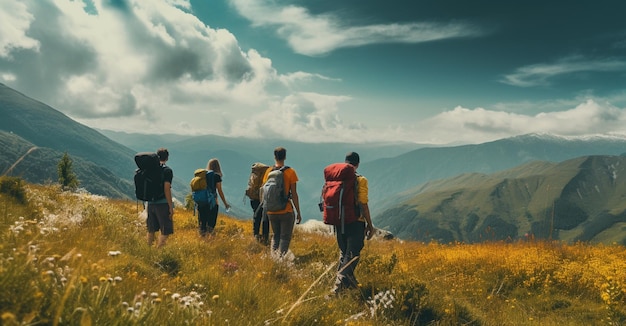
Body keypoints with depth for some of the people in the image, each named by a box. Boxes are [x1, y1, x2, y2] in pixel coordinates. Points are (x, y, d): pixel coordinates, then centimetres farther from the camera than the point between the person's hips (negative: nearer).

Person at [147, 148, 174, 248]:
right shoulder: (167, 170, -10)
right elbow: (167, 190, -16)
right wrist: (171, 207, -12)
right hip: (162, 204, -7)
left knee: (151, 230, 18)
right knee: (165, 231, -1)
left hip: (150, 203, 7)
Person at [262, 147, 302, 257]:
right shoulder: (290, 172, -7)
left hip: (271, 212, 4)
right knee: (285, 237, 6)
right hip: (286, 211, -4)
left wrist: (265, 209, 20)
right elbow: (294, 194, -8)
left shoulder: (268, 171, 2)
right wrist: (298, 212, -1)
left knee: (275, 236, 19)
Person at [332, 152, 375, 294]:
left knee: (343, 251, 18)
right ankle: (340, 280, -14)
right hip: (355, 222, -5)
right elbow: (363, 204, -13)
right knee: (353, 254, 1)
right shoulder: (361, 180, -11)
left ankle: (349, 281, 28)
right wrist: (370, 224, -4)